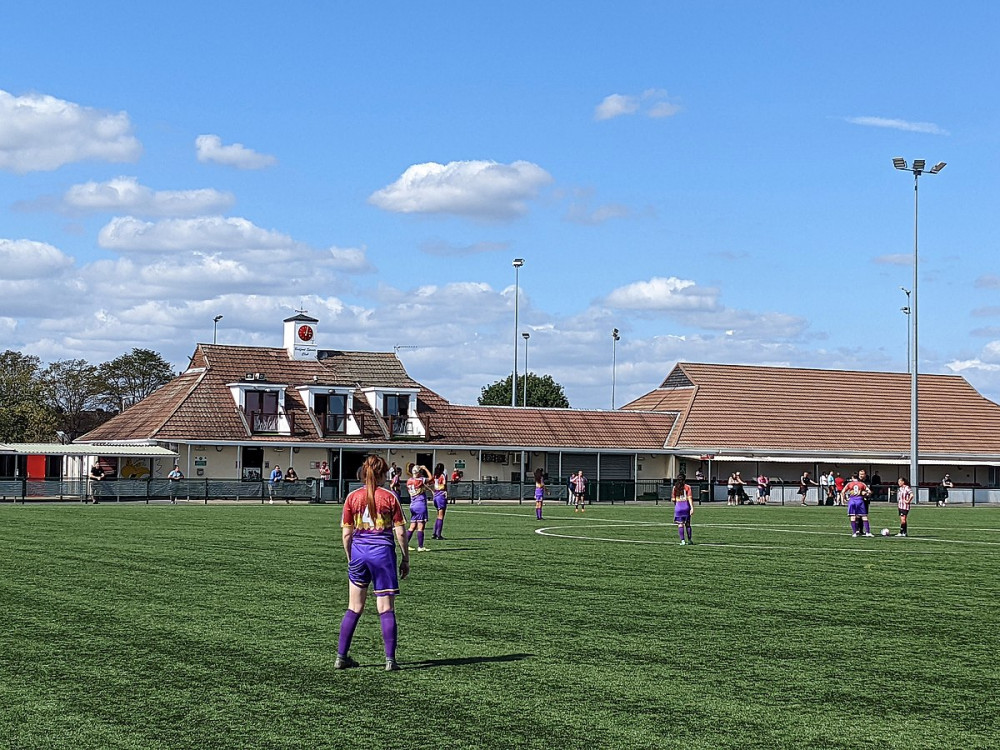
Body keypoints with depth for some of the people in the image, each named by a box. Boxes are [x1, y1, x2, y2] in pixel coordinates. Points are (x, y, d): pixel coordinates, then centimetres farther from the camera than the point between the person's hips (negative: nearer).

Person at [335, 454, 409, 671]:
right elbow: (400, 533, -3)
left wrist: (350, 558, 17)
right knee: (386, 609, 3)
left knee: (354, 608, 12)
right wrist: (405, 559, 7)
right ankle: (390, 660, 1)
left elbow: (346, 534, 4)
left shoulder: (352, 497, 2)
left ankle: (341, 657, 14)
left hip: (359, 551, 2)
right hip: (383, 552, -2)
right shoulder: (389, 497, -3)